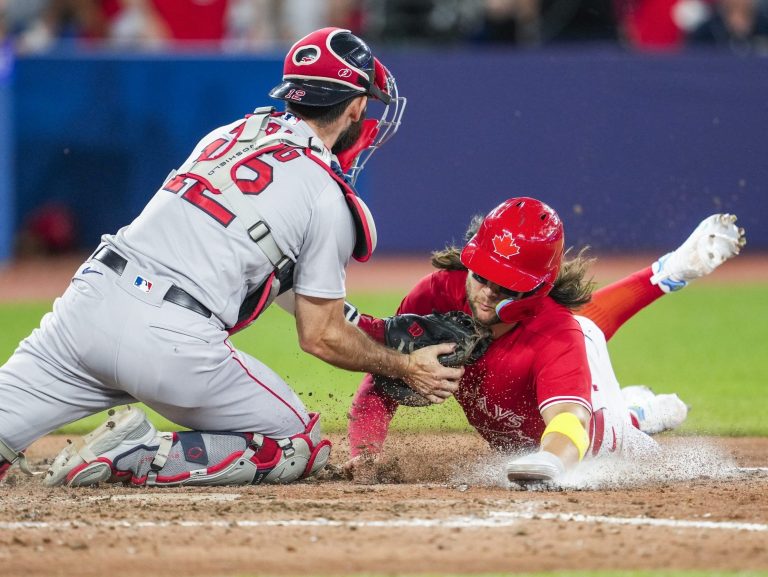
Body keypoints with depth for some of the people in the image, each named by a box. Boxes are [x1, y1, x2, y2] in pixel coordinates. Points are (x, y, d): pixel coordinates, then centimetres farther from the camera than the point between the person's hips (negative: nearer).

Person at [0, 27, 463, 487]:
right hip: (175, 343, -5)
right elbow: (321, 337, 6)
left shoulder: (225, 137, 21)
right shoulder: (330, 202, 2)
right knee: (300, 448, 13)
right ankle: (139, 459, -6)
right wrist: (405, 367, 20)